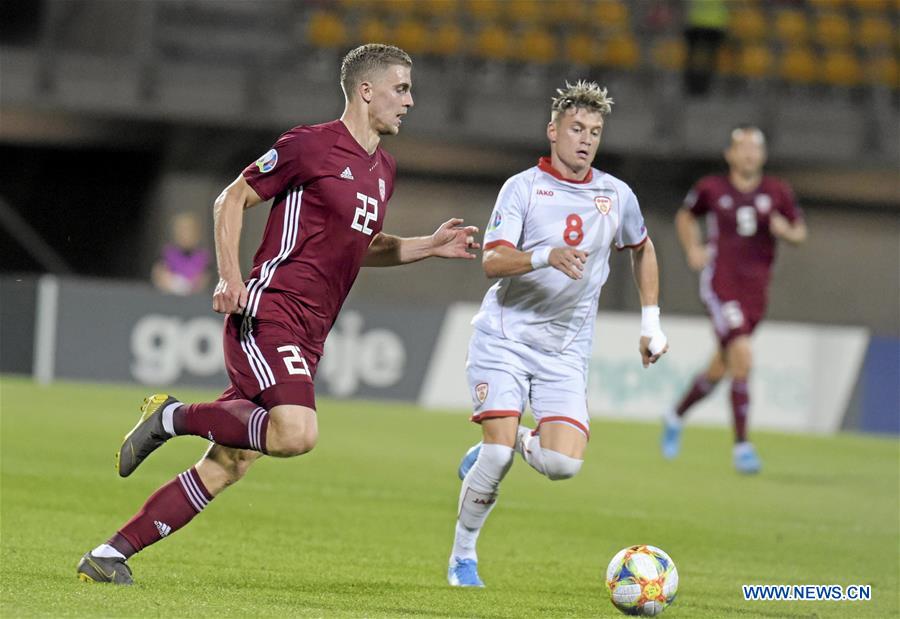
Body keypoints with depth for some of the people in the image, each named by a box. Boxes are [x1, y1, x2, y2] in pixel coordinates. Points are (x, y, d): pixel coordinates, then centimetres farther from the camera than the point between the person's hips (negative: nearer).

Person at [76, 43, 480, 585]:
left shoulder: (383, 170, 18)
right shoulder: (310, 145, -6)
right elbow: (233, 199, -1)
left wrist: (431, 246, 18)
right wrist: (230, 278, -11)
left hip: (306, 337, 8)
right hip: (267, 314, -8)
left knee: (225, 469, 3)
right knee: (297, 433, -30)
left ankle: (110, 555, 8)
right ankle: (173, 416, -9)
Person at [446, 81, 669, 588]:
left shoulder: (617, 196, 7)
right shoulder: (523, 188, -4)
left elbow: (643, 250, 26)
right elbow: (493, 260, -16)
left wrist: (651, 322, 21)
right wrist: (547, 256, -33)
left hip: (566, 351, 3)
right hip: (505, 336, -3)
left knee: (563, 463, -15)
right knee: (498, 454, -15)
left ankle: (515, 444, 19)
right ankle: (463, 556, 5)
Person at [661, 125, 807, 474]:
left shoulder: (777, 193, 4)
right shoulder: (711, 189, 0)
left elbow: (800, 232, 13)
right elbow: (685, 216, 18)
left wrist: (787, 231, -9)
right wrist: (692, 249, 2)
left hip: (755, 290, 4)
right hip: (720, 285, -4)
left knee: (720, 369, 13)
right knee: (742, 358, -21)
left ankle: (676, 417, 41)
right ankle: (741, 445, -15)